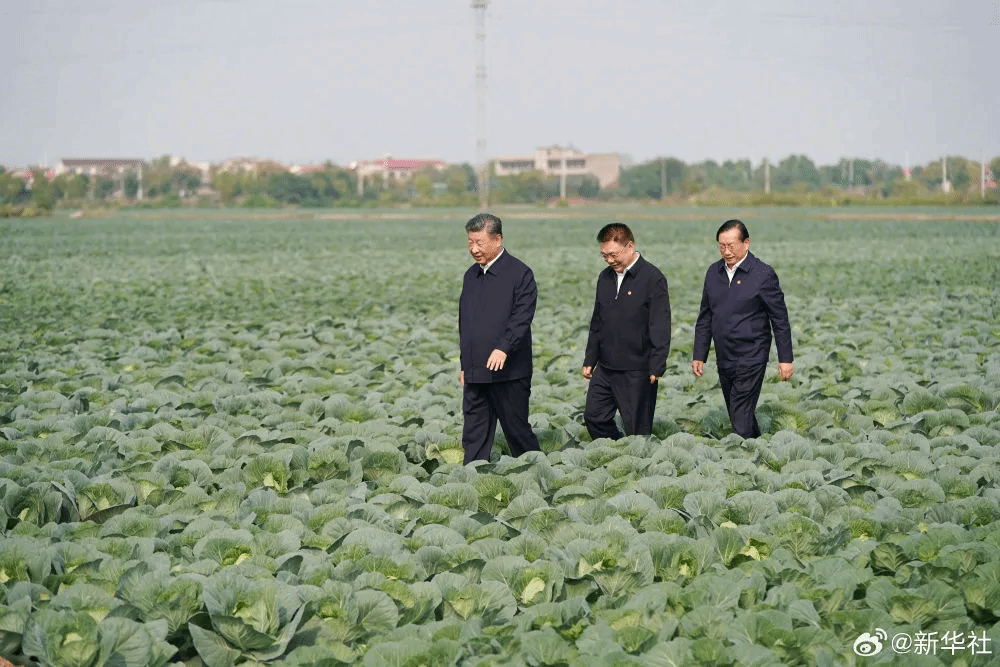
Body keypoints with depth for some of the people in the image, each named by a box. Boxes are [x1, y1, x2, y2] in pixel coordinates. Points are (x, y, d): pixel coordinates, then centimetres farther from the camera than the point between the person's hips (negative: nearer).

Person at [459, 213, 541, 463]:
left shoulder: (520, 273, -6)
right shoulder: (471, 275, 15)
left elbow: (522, 316, -16)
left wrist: (503, 348, -29)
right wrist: (464, 364, 20)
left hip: (508, 372, -6)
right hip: (475, 374, 6)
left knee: (517, 430, 2)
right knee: (474, 436, 5)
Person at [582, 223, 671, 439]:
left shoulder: (652, 278, -10)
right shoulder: (605, 277, 12)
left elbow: (660, 328, -12)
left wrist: (657, 367, -17)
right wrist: (590, 360, 18)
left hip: (637, 372, -7)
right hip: (605, 368, 7)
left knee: (638, 430, -1)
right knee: (594, 417, 6)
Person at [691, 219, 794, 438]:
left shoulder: (763, 274, -8)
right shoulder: (714, 272, 8)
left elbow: (780, 319, -5)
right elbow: (705, 317, 15)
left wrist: (785, 359, -6)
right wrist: (699, 355, 12)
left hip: (751, 360, -6)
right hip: (724, 360, 6)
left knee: (741, 420, -13)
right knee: (740, 415, 14)